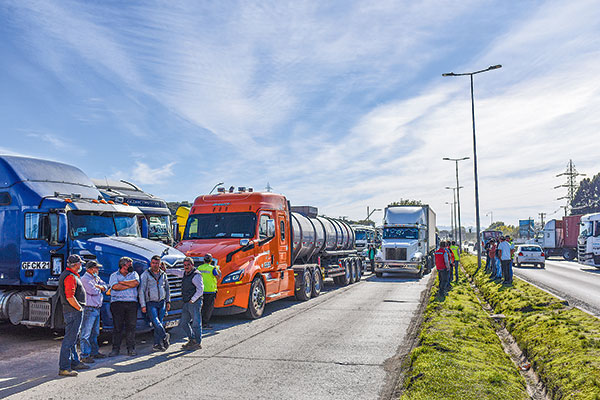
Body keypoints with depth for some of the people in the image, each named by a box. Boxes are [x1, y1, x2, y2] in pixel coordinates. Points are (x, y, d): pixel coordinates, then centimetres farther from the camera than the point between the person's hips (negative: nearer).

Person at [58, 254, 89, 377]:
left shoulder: (65, 274, 17)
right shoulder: (70, 277, -18)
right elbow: (70, 297, -26)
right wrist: (80, 308, -15)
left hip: (68, 311, 11)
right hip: (73, 312, -11)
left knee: (72, 338, 18)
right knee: (69, 339, -8)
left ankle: (74, 363, 29)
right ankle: (63, 368, -4)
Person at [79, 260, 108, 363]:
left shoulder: (96, 278, 17)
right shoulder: (85, 279, -11)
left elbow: (105, 287, 12)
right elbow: (93, 291, -20)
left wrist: (98, 286, -8)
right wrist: (99, 288, 0)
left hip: (97, 309, 9)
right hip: (89, 309, -9)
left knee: (95, 332, 16)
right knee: (86, 333, -6)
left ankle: (94, 352, 26)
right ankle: (85, 355, -3)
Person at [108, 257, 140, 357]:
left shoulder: (133, 274, 15)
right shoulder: (114, 275, 8)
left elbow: (136, 282, -7)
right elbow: (115, 287, -11)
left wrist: (121, 282, -5)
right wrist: (130, 285, -6)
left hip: (132, 302, 2)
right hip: (117, 302, -2)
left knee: (131, 326, 0)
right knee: (117, 327, -2)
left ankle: (131, 348, 6)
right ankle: (115, 349, 5)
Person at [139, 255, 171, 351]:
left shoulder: (163, 274, 11)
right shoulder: (145, 274, -3)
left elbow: (167, 289, 21)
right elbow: (141, 291, -5)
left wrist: (168, 301, 14)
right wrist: (143, 305, -10)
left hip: (162, 302, 4)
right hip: (150, 303, -4)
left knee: (161, 323, 2)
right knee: (155, 322, -19)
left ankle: (157, 345, 9)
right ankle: (165, 336, -1)